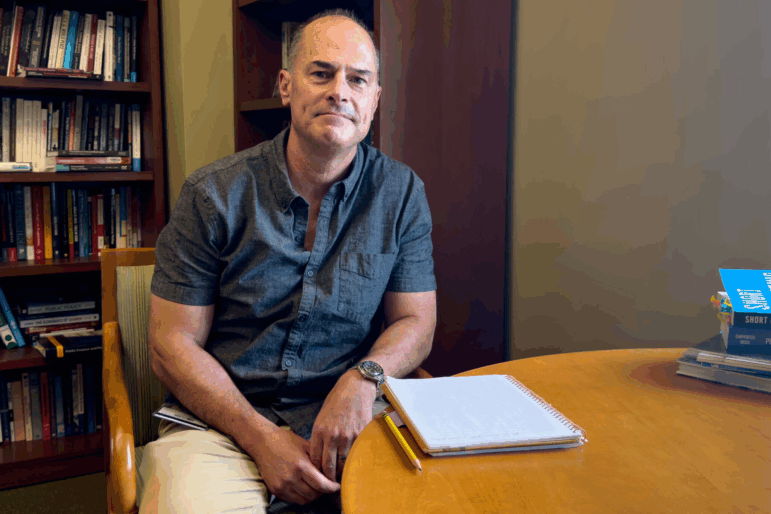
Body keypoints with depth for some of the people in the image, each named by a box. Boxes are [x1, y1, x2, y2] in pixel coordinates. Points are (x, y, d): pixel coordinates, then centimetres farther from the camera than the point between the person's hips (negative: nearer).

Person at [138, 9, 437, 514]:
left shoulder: (403, 193, 3)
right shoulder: (213, 194, -3)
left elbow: (415, 322, 5)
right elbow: (174, 344, -2)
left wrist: (364, 378, -17)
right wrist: (263, 439, -14)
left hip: (351, 418, 2)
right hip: (222, 422, -1)